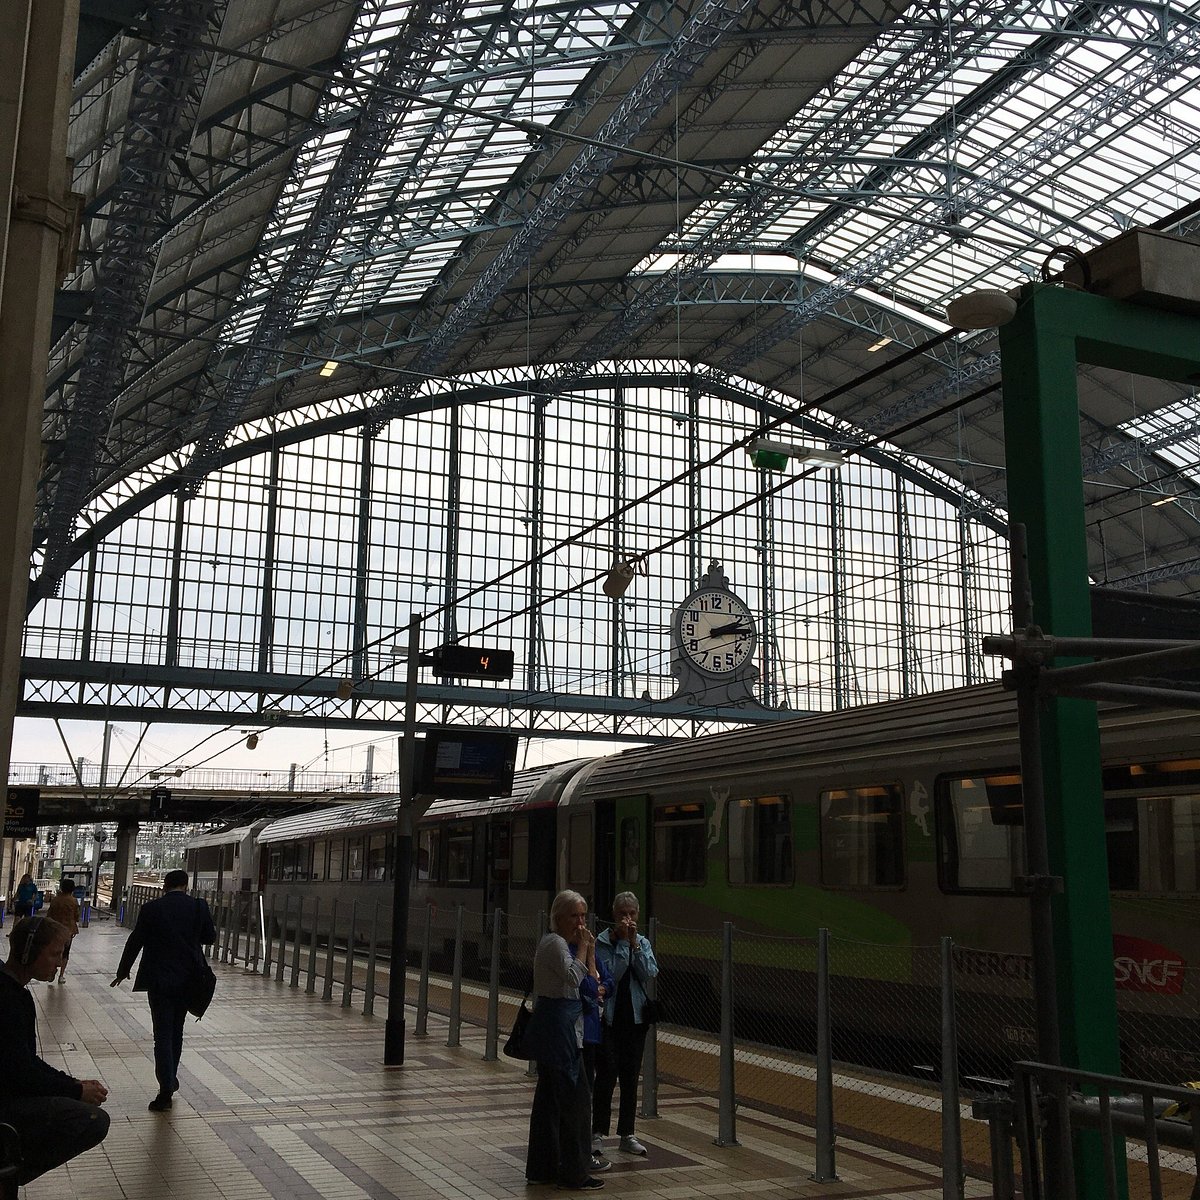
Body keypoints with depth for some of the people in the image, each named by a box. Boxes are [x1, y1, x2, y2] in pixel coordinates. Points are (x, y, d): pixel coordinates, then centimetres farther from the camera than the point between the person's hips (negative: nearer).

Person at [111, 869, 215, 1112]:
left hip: (159, 980, -2)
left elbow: (135, 942, -2)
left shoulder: (151, 909, -8)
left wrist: (123, 971, 11)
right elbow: (210, 937, 3)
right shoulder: (199, 906, -5)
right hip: (188, 980, 2)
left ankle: (166, 1091, -6)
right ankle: (171, 1079, 30)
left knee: (163, 1034, 0)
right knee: (176, 1030, 20)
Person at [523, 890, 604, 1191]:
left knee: (549, 1099, 14)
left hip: (564, 1028, 10)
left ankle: (541, 1168, 21)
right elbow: (574, 976, -29)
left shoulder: (568, 944, 17)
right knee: (576, 1097, -6)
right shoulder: (554, 943, -13)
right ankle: (574, 1172, 0)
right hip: (558, 1027, -10)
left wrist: (590, 950, 6)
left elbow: (591, 983, 15)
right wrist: (583, 947, -17)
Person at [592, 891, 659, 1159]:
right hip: (609, 1017, -4)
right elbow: (611, 974, -19)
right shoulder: (602, 942, -7)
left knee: (630, 1078, 10)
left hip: (635, 1017, 4)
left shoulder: (643, 942, 7)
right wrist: (622, 942, -19)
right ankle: (598, 1134, 6)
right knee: (606, 1076, -5)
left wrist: (635, 942, -14)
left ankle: (627, 1134, 19)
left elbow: (649, 974, -8)